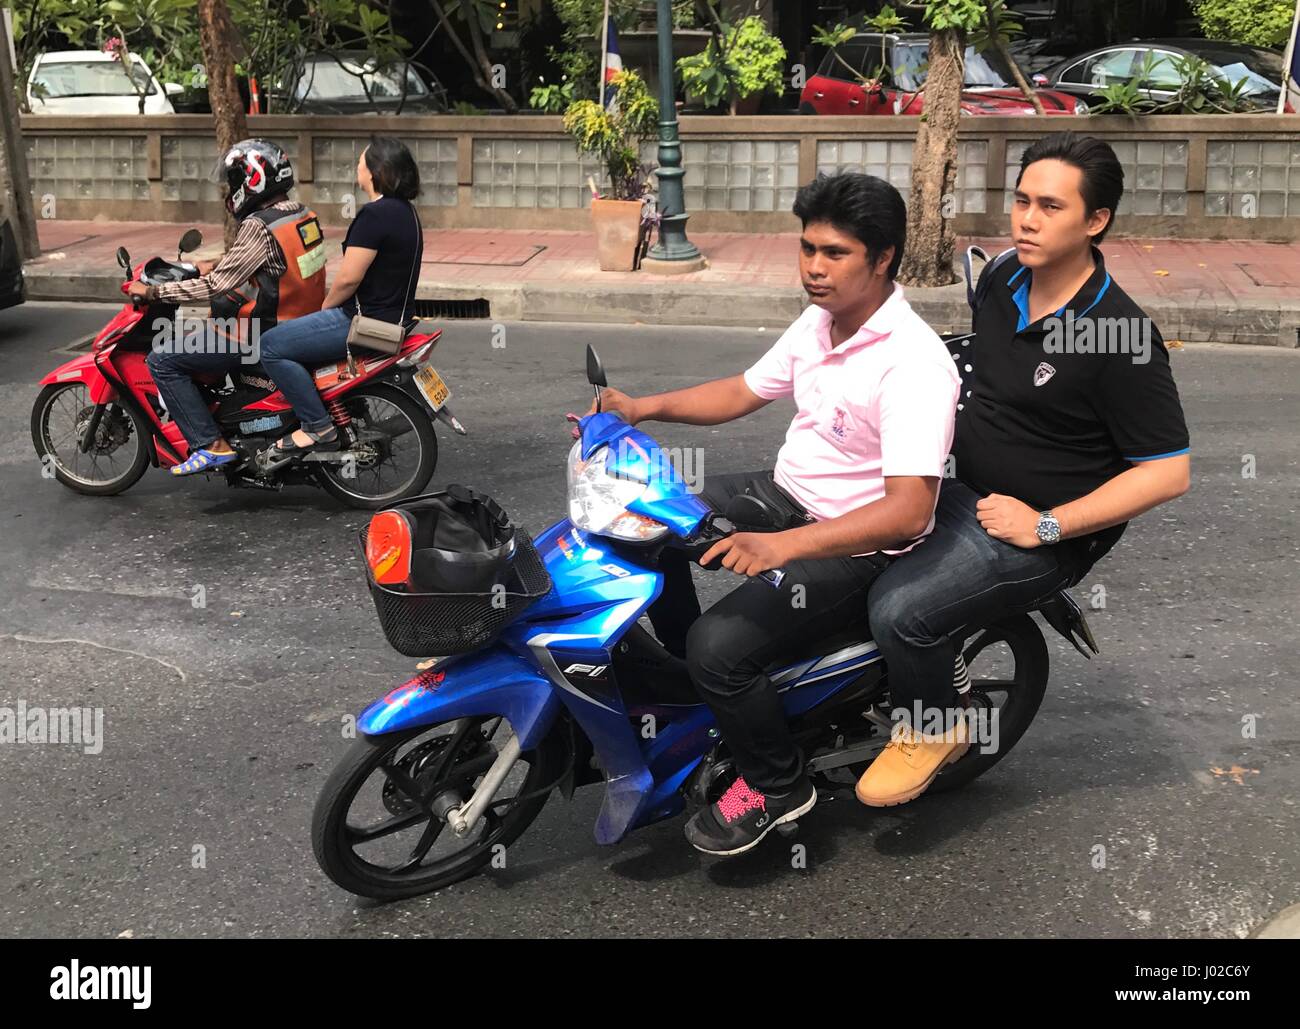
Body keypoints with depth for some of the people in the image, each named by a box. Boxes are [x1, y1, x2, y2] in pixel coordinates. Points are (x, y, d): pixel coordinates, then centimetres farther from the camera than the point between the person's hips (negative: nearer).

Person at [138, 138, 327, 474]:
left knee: (162, 360, -5)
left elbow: (216, 286, -22)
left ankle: (211, 445, -9)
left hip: (265, 340, -10)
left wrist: (152, 291, -13)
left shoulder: (260, 228, -21)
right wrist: (215, 266, 22)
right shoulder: (303, 215, 6)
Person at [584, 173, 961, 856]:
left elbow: (909, 511, -34)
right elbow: (745, 392, 15)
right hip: (787, 492, 9)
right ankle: (685, 666, 24)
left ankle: (776, 785, 4)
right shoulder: (819, 321, 2)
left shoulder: (913, 364, -27)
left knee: (720, 646, -24)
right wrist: (643, 407, 2)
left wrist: (783, 546, -44)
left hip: (859, 545, -9)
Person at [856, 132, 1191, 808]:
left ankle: (931, 732, 5)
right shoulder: (1002, 278, 1)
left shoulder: (1120, 336, -23)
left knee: (900, 610, -26)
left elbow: (1168, 472, -20)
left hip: (1038, 537, -8)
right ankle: (941, 665, 26)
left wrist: (1046, 525, -21)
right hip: (963, 487, 8)